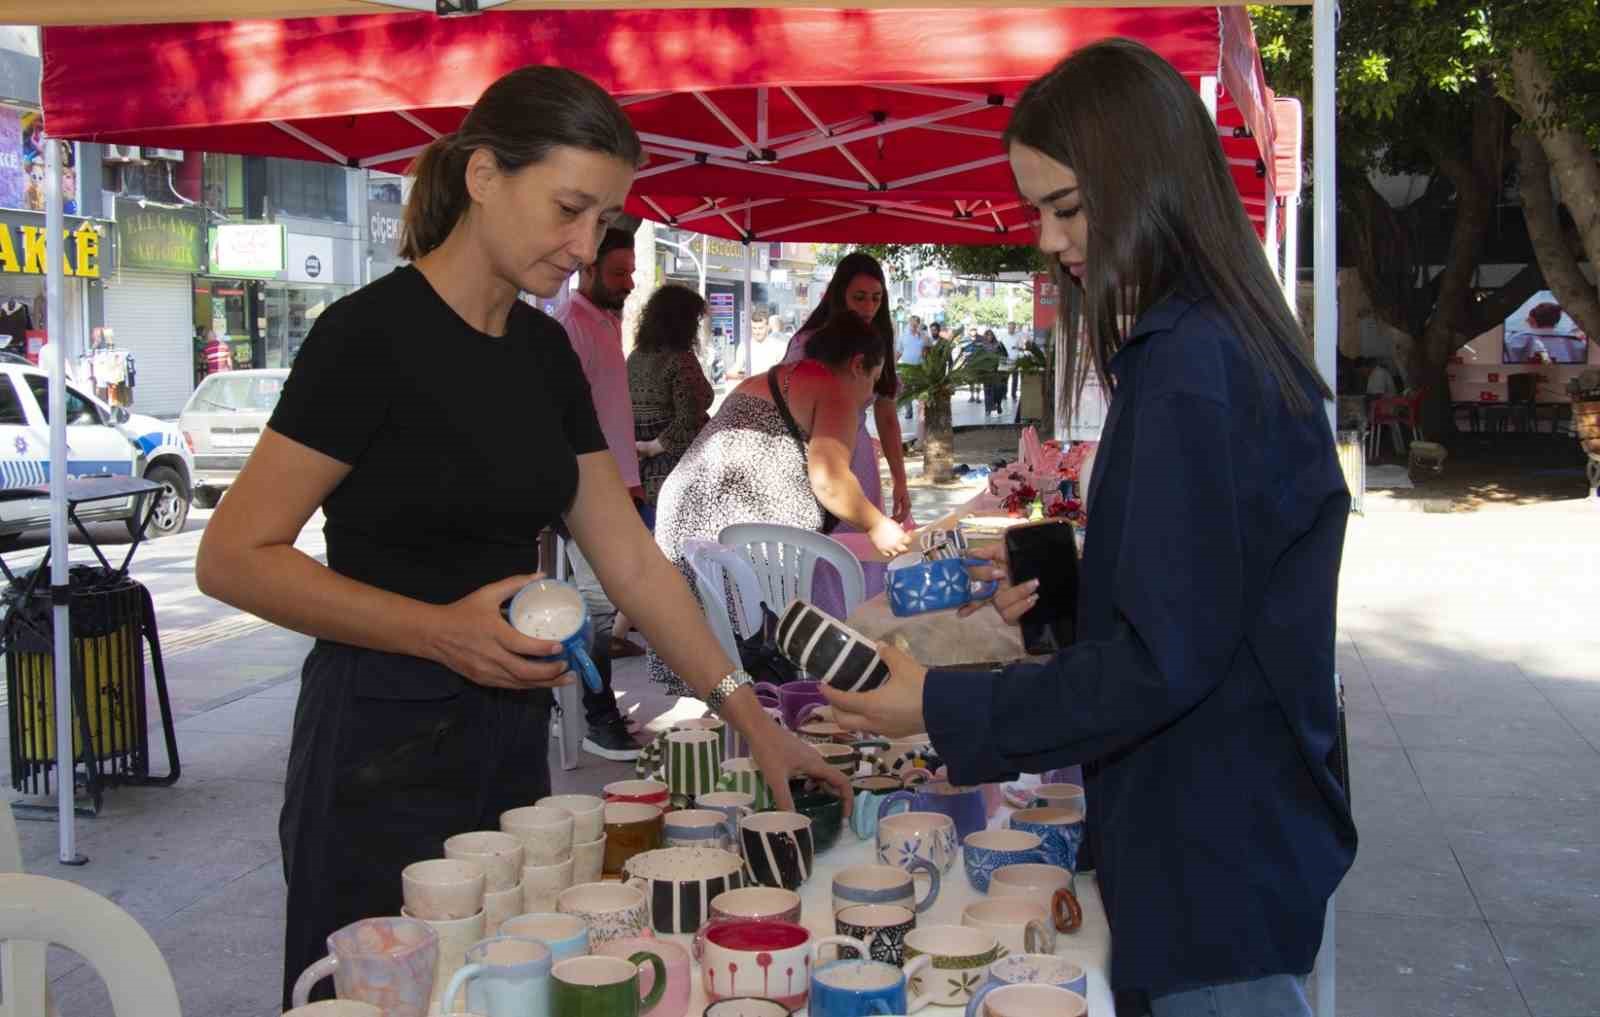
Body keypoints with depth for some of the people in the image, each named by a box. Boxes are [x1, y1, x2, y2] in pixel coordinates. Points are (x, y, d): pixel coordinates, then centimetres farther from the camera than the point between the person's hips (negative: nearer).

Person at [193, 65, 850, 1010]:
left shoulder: (544, 349, 7)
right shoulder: (373, 333, -15)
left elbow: (631, 559, 8)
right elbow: (234, 558, -15)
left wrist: (750, 716, 2)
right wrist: (442, 631, -23)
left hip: (510, 736, 7)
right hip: (386, 748, -7)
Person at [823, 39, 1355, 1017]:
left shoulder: (1187, 367, -23)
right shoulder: (1232, 340, 9)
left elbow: (1166, 658, -23)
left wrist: (946, 709, -17)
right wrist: (1057, 583, 6)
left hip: (1215, 855, -9)